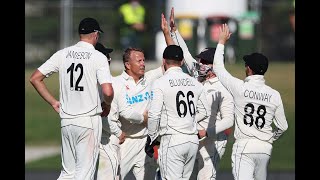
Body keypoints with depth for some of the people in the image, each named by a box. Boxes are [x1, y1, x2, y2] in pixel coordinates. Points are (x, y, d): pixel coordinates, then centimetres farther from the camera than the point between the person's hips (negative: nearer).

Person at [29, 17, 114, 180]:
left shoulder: (63, 54, 7)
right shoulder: (98, 57, -7)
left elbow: (35, 78, 6)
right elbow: (107, 91, -18)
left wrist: (53, 102, 12)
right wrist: (107, 105, 4)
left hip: (66, 121, 5)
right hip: (89, 120, -5)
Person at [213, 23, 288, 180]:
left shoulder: (240, 88, -7)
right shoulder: (274, 95, 2)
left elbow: (218, 68, 5)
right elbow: (282, 127, 8)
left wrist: (222, 42, 16)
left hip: (244, 145, -5)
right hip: (265, 148, 5)